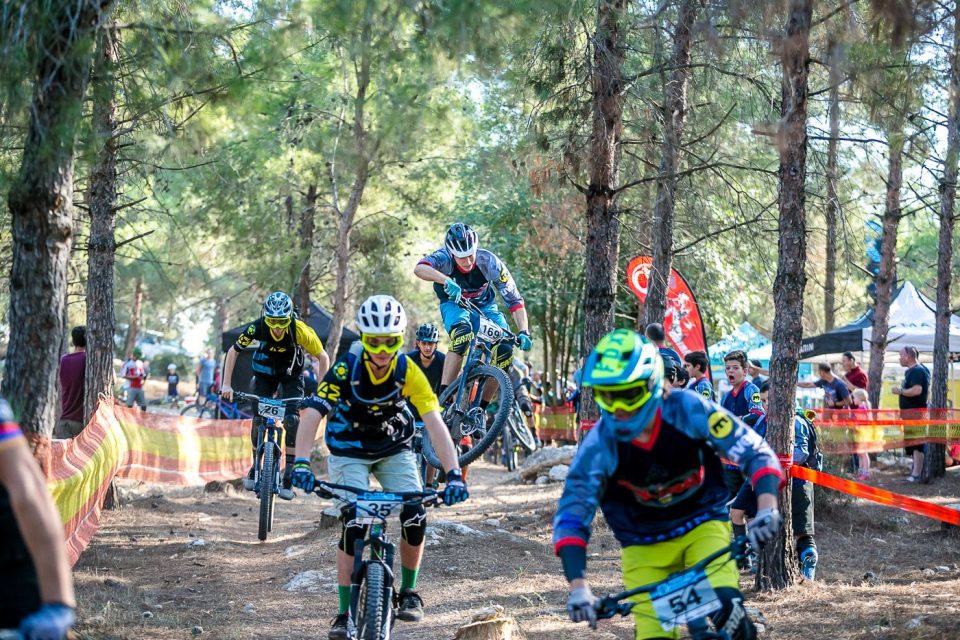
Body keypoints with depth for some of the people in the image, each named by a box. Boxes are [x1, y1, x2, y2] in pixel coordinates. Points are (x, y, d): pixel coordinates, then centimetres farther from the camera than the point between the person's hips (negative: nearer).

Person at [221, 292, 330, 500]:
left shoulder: (300, 330, -32)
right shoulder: (257, 328, -29)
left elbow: (322, 357, -18)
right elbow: (233, 351, -13)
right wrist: (226, 385, -18)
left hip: (291, 375, -1)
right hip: (264, 372, 1)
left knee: (292, 419, -19)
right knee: (258, 419, -9)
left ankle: (289, 474, -12)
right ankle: (256, 466, 13)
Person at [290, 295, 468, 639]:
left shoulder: (408, 371, -23)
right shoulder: (346, 368, -26)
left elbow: (435, 423, -28)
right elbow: (313, 415, -33)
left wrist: (454, 474, -40)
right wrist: (301, 462, -49)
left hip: (394, 450, 2)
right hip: (349, 451, -2)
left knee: (416, 517, -16)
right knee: (353, 526, -18)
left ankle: (408, 591, 7)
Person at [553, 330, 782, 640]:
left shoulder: (688, 411, -23)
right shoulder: (598, 446, -22)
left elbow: (755, 452, -17)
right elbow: (570, 518, -19)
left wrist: (767, 509, -34)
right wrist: (578, 587, -30)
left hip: (702, 524, -1)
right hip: (644, 545, 1)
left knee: (726, 609, -27)